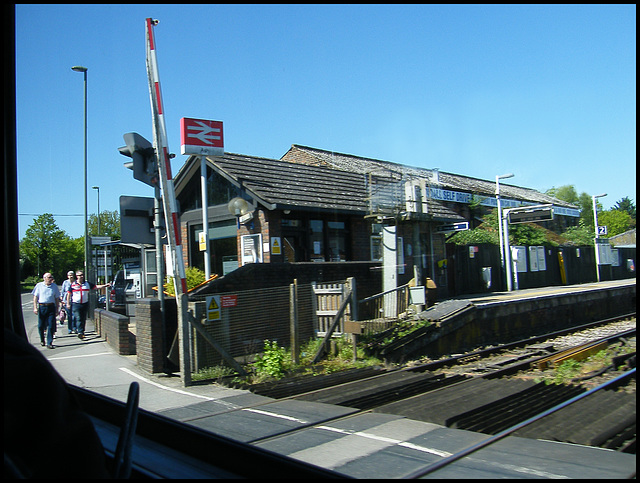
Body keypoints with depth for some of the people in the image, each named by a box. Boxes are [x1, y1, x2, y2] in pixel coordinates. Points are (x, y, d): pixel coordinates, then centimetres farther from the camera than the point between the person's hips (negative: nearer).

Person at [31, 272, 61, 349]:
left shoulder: (54, 286, 8)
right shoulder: (39, 285, 5)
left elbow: (57, 299, 12)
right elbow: (35, 297, 6)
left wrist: (57, 309, 9)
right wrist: (35, 308, -3)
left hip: (51, 307, 0)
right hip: (41, 307, 0)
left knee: (51, 325, -6)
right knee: (41, 325, 6)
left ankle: (49, 342, -1)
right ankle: (42, 340, 29)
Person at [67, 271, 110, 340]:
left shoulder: (87, 284, 8)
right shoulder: (73, 285, 2)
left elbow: (96, 287, 7)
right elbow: (69, 294, 7)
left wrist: (104, 285, -5)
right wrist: (68, 304, 3)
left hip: (85, 304, 3)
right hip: (76, 304, -3)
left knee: (83, 319, 7)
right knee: (78, 319, -12)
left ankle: (82, 332, 17)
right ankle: (80, 332, -17)